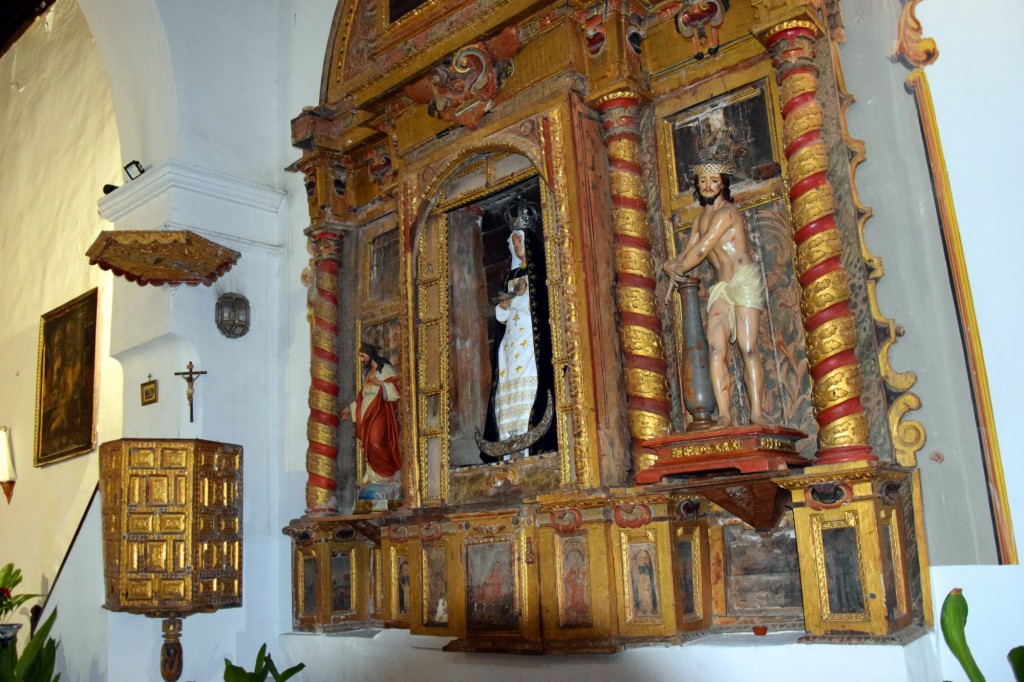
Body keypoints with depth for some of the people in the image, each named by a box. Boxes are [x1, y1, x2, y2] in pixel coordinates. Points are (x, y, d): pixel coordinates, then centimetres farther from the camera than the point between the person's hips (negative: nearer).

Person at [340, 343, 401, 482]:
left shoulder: (386, 369, 0)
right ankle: (373, 475, 3)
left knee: (375, 442, -17)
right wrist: (350, 408, 19)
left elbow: (396, 388, -10)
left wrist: (379, 383, -18)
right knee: (368, 444, 0)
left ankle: (386, 473, -6)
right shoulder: (367, 373, 22)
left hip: (380, 413, -7)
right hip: (367, 413, 7)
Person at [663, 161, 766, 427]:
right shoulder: (701, 218, 20)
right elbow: (686, 253, 20)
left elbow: (701, 250, -12)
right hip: (720, 287, 7)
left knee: (748, 347, -14)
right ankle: (724, 416, -16)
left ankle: (756, 416, -15)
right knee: (716, 348, -11)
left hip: (744, 280, -7)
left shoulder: (726, 211, -7)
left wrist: (676, 268, 2)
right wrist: (671, 264, -2)